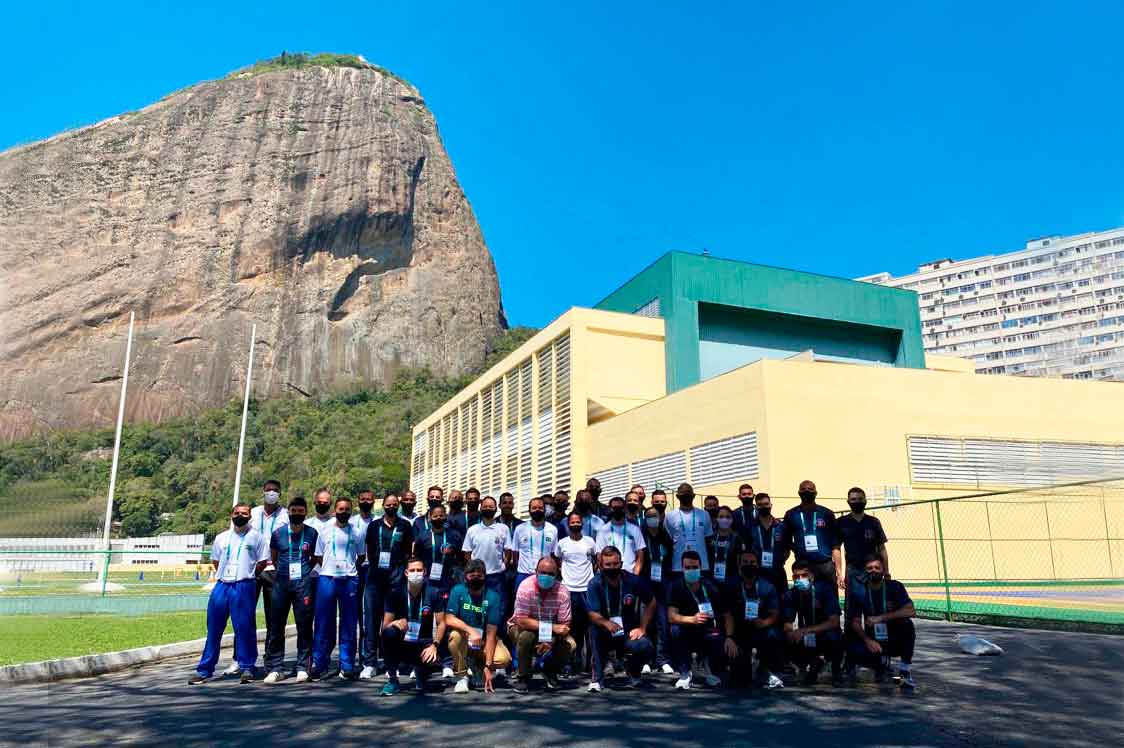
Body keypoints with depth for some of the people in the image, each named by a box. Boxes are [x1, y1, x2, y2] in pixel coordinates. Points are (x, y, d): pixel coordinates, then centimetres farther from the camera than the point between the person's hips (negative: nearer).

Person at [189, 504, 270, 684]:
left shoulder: (256, 537, 3)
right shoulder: (222, 537, 14)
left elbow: (262, 562, 3)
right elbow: (215, 560, 24)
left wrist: (247, 575, 3)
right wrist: (222, 575, 14)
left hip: (244, 586, -4)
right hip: (221, 586, 4)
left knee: (244, 628, -4)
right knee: (213, 629, 6)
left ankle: (247, 667, 6)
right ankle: (205, 670, 14)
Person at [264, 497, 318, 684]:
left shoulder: (312, 533, 4)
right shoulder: (278, 533, 6)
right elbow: (273, 559, 17)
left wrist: (305, 570, 5)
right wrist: (284, 571, 9)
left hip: (304, 583, -1)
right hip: (281, 582, 1)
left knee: (304, 626, 1)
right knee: (276, 626, 2)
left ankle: (303, 667, 11)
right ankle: (275, 668, 11)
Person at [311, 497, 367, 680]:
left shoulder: (357, 532, 9)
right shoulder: (325, 531, 8)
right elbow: (319, 556, 11)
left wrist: (350, 570, 8)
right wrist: (331, 570, 4)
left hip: (350, 580, 0)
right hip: (327, 578, 0)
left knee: (349, 625, 3)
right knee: (323, 623, 0)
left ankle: (347, 666, 9)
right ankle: (318, 665, 9)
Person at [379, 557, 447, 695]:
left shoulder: (433, 593, -5)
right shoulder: (397, 593, -6)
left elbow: (441, 623, -2)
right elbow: (385, 625, -7)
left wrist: (434, 645, -17)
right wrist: (395, 624, -30)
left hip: (423, 645, 0)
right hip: (401, 644, 0)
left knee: (434, 662, -31)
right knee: (389, 632, -33)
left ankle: (421, 674, 10)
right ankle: (392, 679, -13)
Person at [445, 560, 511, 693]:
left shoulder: (492, 597, -14)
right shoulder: (458, 591, -11)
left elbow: (491, 633, -19)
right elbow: (449, 619, -21)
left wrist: (488, 666, -26)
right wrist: (470, 630, -37)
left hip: (484, 640, 0)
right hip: (464, 641, 0)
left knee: (504, 659, -27)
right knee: (455, 635, -34)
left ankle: (479, 666, 8)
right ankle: (461, 677, -12)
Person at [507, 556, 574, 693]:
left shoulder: (562, 592, -18)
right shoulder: (525, 587, -25)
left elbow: (564, 625, -16)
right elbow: (522, 621, -30)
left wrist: (550, 642, -35)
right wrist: (552, 627, -36)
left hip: (551, 634, 3)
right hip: (522, 627, -2)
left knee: (569, 645, -22)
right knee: (526, 637, -35)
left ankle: (550, 671, 10)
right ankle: (524, 677, -10)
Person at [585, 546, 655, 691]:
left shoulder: (633, 581, -9)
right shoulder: (595, 584, -13)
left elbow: (651, 603, 5)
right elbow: (593, 614, -22)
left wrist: (642, 628, -4)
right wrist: (607, 623, -42)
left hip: (629, 633, 1)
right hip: (605, 636, -1)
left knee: (645, 647, -30)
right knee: (594, 627, -33)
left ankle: (633, 671, 8)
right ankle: (597, 677, -19)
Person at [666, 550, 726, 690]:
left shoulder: (711, 588, -7)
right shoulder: (676, 587, -11)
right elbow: (671, 617, -24)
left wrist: (729, 638, -18)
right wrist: (692, 619, -42)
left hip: (709, 633, 1)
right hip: (686, 634, -1)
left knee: (723, 655, -26)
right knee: (675, 630, -32)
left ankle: (710, 671, 15)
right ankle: (684, 673, -11)